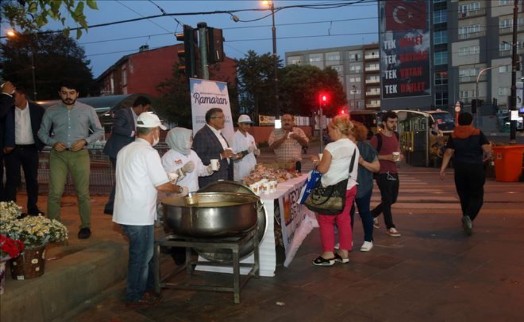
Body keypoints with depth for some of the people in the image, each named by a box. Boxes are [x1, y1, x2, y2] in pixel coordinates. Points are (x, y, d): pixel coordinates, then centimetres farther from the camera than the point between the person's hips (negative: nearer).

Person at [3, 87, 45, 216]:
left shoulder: (37, 109, -1)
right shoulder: (8, 109, -2)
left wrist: (40, 144, -2)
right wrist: (6, 146, -8)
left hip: (31, 150, 1)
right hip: (13, 149, 0)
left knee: (32, 180, 7)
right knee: (12, 180, 1)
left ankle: (33, 208, 17)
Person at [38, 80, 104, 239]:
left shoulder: (88, 110, 3)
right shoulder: (51, 111, 6)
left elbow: (99, 131, 8)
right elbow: (42, 132, 12)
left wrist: (85, 141, -9)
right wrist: (53, 143, -8)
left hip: (80, 154, -1)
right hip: (58, 155, 1)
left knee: (83, 193, 2)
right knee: (54, 193, -4)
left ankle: (85, 226, 13)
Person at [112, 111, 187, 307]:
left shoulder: (125, 150, 11)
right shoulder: (149, 153, -16)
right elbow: (161, 185, -17)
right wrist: (180, 189, 0)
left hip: (125, 213, 9)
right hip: (139, 216, -8)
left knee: (144, 253, 20)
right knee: (140, 257, 6)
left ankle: (148, 288, 33)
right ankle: (135, 297, 18)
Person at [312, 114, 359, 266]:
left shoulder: (332, 147, -17)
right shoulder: (354, 147, 8)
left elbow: (322, 169, -15)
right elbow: (351, 168, 13)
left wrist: (318, 164, 5)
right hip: (350, 187, 8)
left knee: (326, 220, 4)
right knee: (344, 219, 13)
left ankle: (328, 254, 8)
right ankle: (344, 253, 20)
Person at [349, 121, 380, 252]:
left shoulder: (366, 147, -7)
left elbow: (377, 167, -6)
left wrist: (363, 162, -20)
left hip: (362, 186, -3)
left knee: (364, 212, 5)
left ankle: (368, 240, 18)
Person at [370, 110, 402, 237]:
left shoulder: (396, 136, 10)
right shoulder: (377, 138, -13)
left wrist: (399, 156, 2)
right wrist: (387, 157, -21)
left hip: (394, 172, 8)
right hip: (383, 173, -8)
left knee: (392, 199, 15)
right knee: (387, 199, -2)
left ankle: (373, 214, 35)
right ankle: (390, 227, 10)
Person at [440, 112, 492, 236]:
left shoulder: (453, 136, 3)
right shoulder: (478, 134, -2)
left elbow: (448, 153, -5)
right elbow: (488, 150, -10)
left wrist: (442, 169, -6)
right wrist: (485, 158, 12)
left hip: (460, 170, 2)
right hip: (476, 169, -2)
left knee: (464, 196, 13)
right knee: (477, 196, 2)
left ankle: (467, 219, 21)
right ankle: (468, 217, -22)